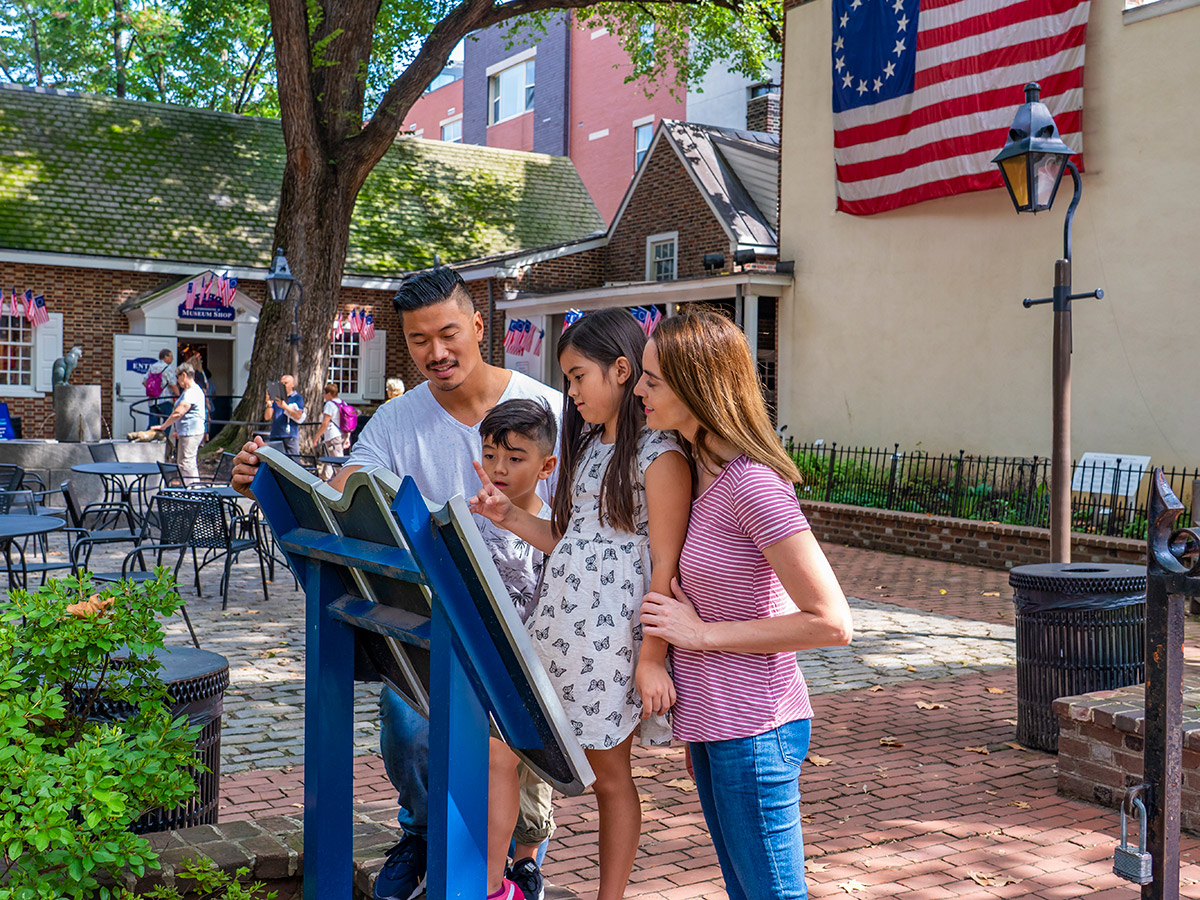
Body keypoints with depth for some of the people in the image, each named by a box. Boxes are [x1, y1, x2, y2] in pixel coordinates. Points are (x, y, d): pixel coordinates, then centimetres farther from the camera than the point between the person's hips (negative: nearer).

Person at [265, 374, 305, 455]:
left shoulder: (298, 398, 8)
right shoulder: (275, 398, 17)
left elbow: (298, 416, -8)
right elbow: (267, 417, 9)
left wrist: (285, 406, -21)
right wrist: (269, 405, -11)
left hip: (290, 437, -3)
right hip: (275, 436, 3)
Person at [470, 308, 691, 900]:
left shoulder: (660, 456, -11)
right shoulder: (587, 446, 15)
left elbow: (666, 565, -14)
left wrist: (651, 658, -16)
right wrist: (510, 518, 7)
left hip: (614, 635, -8)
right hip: (559, 624, 8)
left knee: (609, 770, 6)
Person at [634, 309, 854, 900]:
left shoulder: (754, 485, -21)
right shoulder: (701, 471, 8)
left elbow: (832, 624, -22)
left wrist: (702, 634, -17)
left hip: (753, 729, -9)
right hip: (713, 724, 9)